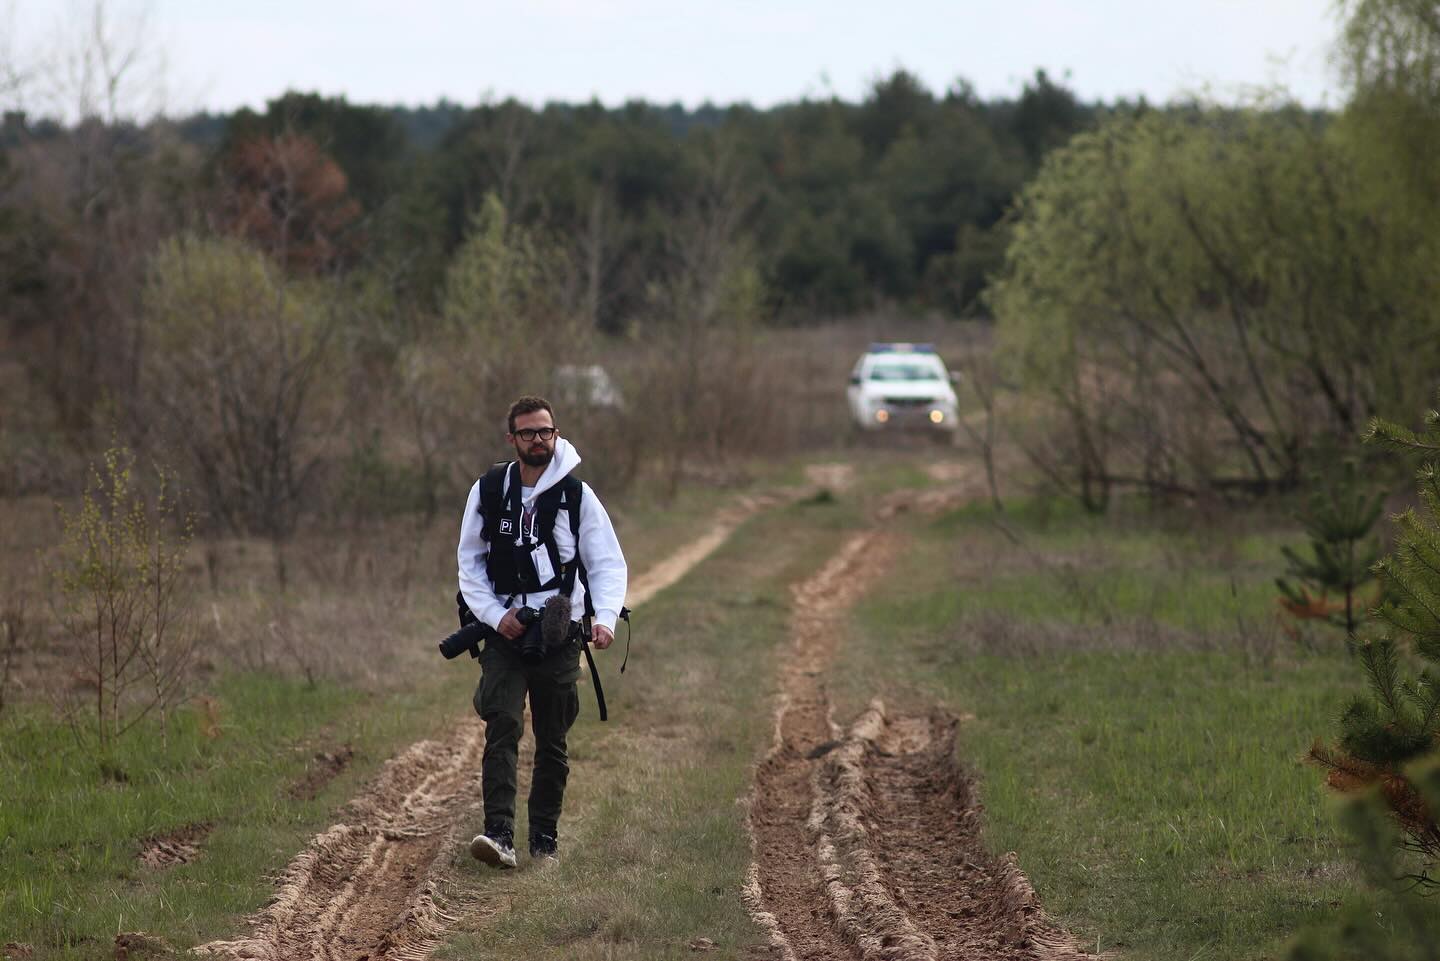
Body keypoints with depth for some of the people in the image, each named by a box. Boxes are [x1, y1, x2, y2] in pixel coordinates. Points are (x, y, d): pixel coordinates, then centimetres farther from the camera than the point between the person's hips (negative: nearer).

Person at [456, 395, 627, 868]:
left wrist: (605, 617, -16)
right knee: (502, 730, -16)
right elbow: (470, 562, 9)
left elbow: (607, 563, 1)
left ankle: (545, 838, 19)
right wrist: (494, 615, -6)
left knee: (553, 743, 7)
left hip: (559, 635, 1)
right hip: (504, 634, 0)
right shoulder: (488, 491, 3)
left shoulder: (577, 495, 1)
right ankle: (500, 835, -25)